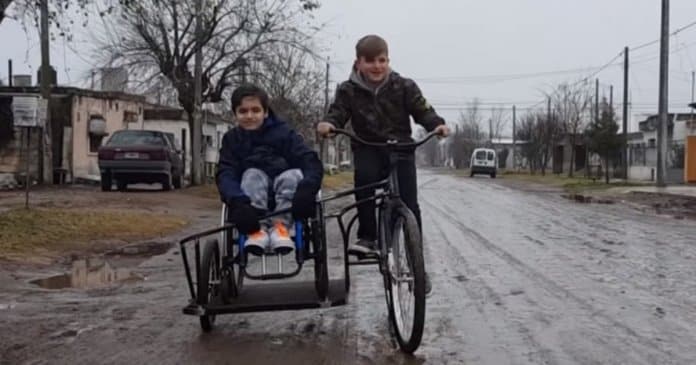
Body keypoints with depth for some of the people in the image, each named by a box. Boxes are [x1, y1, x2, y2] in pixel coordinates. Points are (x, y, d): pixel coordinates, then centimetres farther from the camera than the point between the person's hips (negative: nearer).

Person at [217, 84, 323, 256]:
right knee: (253, 174, -27)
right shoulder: (232, 138, 0)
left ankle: (280, 225, -33)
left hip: (287, 197, -1)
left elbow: (311, 162, -18)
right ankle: (258, 228, -38)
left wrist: (307, 187, -41)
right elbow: (225, 173, -16)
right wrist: (237, 200, -39)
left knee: (294, 174, -28)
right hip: (253, 201, 1)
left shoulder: (283, 132, -4)